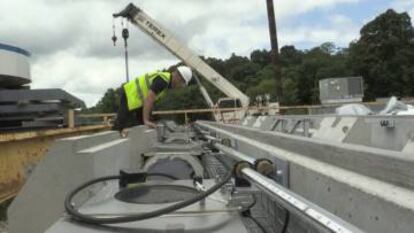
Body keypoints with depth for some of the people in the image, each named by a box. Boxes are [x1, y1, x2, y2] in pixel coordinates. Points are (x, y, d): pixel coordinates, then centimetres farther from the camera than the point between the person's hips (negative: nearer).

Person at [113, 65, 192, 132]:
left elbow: (151, 100, 16)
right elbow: (149, 99, -32)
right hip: (129, 96, -10)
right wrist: (146, 120, -35)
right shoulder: (163, 80, -23)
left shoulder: (167, 81, 8)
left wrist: (147, 120, 16)